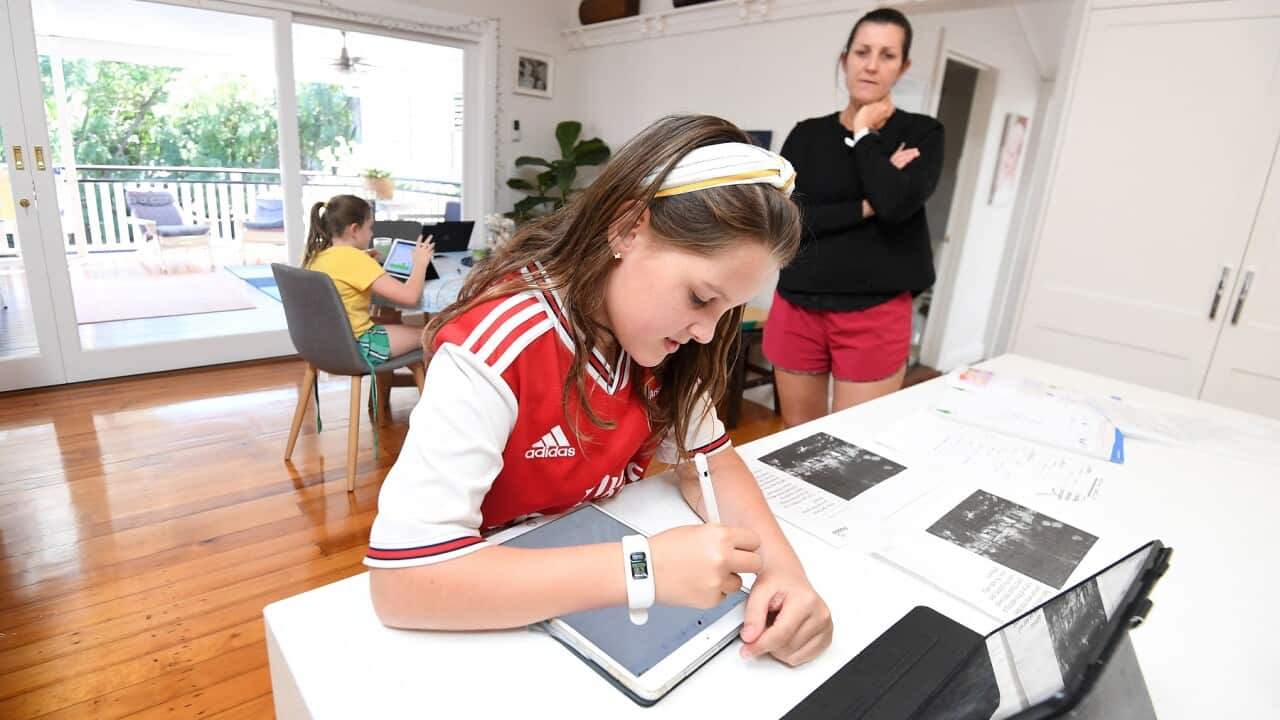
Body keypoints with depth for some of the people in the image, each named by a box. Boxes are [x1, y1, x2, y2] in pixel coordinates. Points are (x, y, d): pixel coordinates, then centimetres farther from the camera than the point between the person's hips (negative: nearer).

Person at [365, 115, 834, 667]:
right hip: (503, 628, -4)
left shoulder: (656, 333, -9)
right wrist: (642, 566, -35)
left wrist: (781, 566, -22)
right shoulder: (496, 349, -28)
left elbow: (708, 457, -5)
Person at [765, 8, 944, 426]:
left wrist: (863, 134, -4)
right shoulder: (807, 134, 9)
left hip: (874, 315, -2)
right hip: (797, 309, 2)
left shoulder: (921, 133, 4)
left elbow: (897, 203, -16)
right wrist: (865, 206, -10)